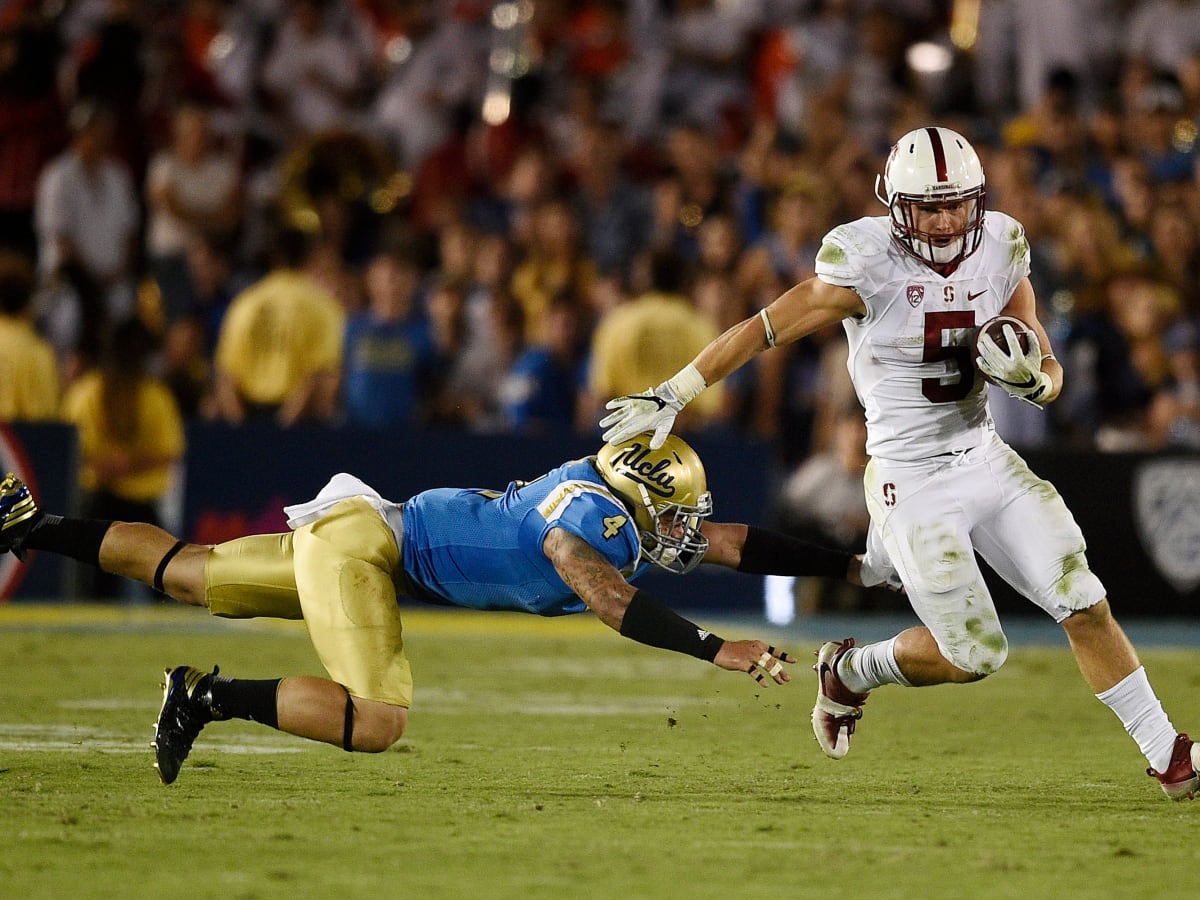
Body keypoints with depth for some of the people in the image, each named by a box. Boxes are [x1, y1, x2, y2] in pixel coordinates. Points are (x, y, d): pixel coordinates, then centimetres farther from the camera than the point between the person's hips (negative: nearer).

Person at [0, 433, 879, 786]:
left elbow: (732, 542, 8)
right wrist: (720, 651, -41)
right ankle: (209, 696, -17)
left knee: (190, 576, 22)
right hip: (360, 540, -10)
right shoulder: (590, 514, -23)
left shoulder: (620, 504, 2)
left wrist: (855, 565, 6)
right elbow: (612, 599, -39)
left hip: (370, 537, 10)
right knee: (376, 721, -25)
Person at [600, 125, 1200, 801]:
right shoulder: (868, 264, -17)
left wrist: (1030, 378, -18)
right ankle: (852, 671, 24)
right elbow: (763, 331, -8)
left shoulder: (1001, 249, -2)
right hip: (913, 483, -5)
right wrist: (669, 398, -4)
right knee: (973, 655, -5)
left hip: (986, 459, 5)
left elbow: (1052, 376, 7)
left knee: (1086, 605, -2)